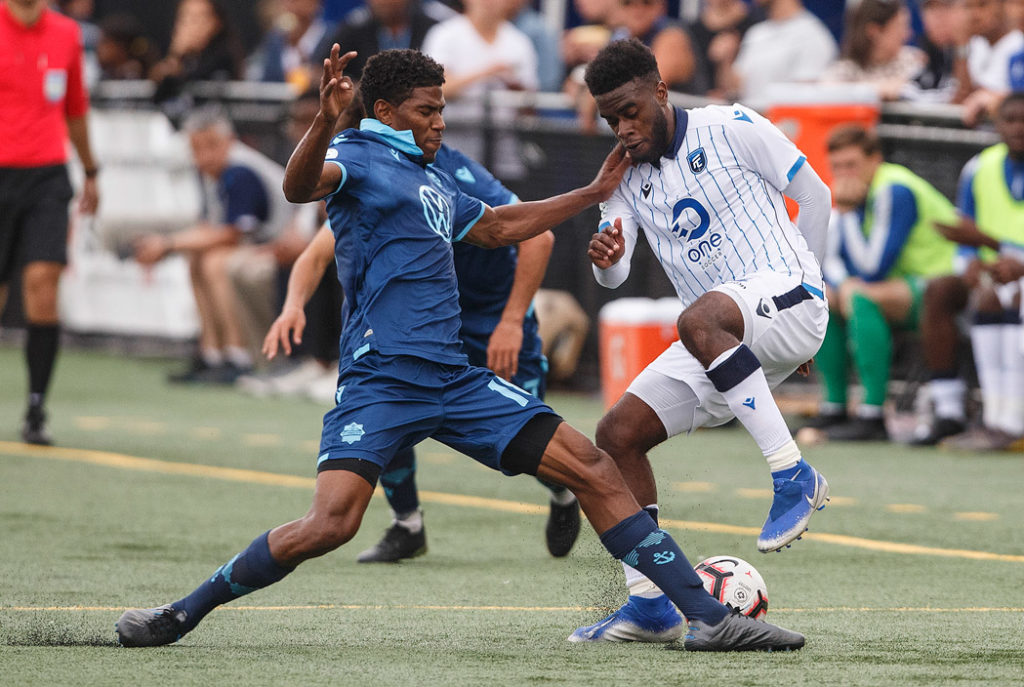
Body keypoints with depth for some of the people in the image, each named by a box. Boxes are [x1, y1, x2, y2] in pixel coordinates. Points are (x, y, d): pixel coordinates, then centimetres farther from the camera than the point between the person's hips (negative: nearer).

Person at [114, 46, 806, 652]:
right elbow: (299, 186, -24)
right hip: (380, 380, -7)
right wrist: (325, 121, -44)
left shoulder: (435, 181, 24)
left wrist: (594, 192, 46)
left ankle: (707, 615, 2)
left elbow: (497, 226, 43)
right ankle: (181, 614, -7)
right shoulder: (357, 157, 0)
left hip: (457, 379, 8)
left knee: (595, 470, 0)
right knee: (330, 524, -24)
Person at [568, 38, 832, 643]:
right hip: (718, 342, 8)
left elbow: (815, 195, 4)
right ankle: (650, 606, 1)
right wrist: (605, 259, -22)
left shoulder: (731, 128, -2)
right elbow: (614, 276, 3)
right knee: (618, 434, -2)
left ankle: (794, 477, -34)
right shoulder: (630, 179, 14)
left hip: (785, 296, -8)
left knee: (698, 321, -39)